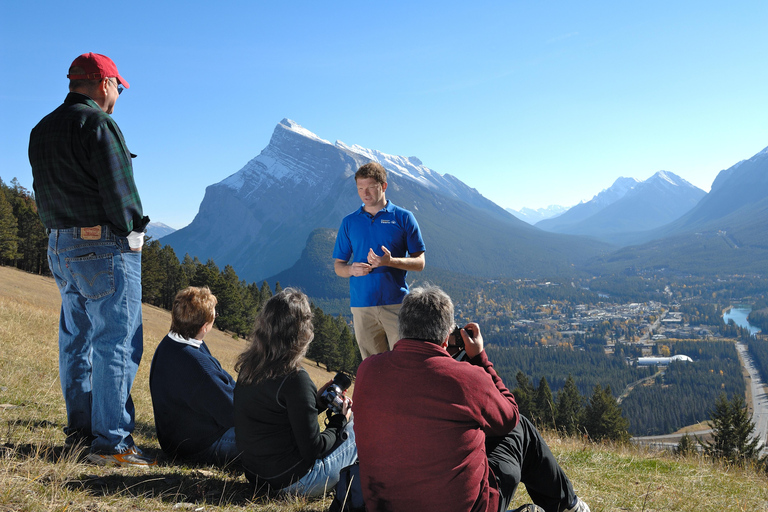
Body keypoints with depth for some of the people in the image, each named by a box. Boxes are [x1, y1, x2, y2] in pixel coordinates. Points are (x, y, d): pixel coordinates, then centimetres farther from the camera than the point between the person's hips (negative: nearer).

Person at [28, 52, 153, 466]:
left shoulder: (41, 130, 15)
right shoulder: (97, 123, -12)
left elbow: (44, 193, 15)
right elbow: (118, 188, -16)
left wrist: (63, 232, 14)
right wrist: (131, 230, -3)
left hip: (60, 247, 9)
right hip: (105, 248, -9)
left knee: (76, 339, 15)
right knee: (116, 343, -5)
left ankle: (80, 430, 24)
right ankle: (111, 442, -2)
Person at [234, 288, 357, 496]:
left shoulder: (247, 368, -1)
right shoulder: (294, 379, -25)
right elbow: (311, 449, -20)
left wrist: (316, 401, 10)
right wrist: (340, 421, -4)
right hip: (292, 481, -8)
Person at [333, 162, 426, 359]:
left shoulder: (403, 218, 4)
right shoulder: (349, 222, 11)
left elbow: (419, 263, 3)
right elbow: (338, 266, 14)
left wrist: (390, 261, -15)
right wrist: (352, 269, -9)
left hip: (396, 303, -2)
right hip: (362, 305, 2)